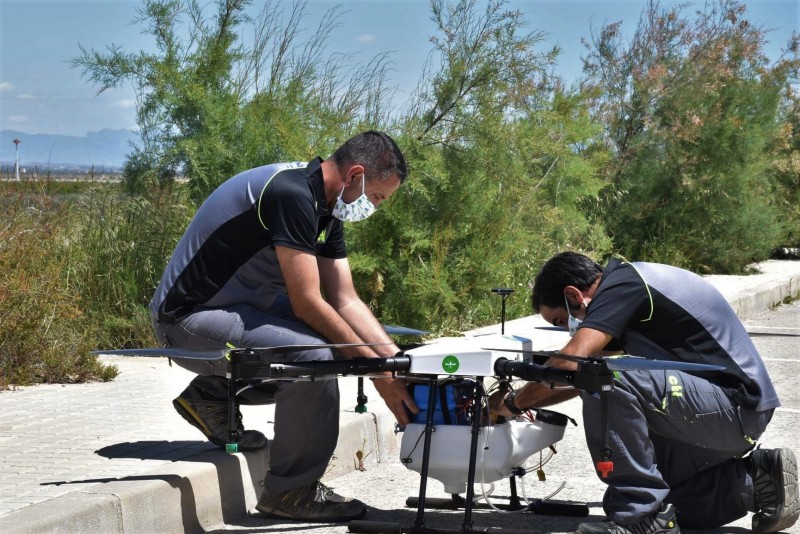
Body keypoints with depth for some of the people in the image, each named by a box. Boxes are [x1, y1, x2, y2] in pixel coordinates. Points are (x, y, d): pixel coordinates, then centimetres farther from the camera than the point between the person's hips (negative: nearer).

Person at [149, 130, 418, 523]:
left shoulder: (325, 209, 7)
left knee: (336, 340, 8)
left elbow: (346, 302, 8)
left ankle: (214, 393, 10)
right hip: (190, 318, -10)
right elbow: (307, 303, -25)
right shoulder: (291, 194, -24)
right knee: (314, 356, -26)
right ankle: (291, 492, -10)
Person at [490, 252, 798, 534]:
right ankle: (758, 478, 16)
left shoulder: (622, 282, -14)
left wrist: (514, 402, -9)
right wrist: (530, 401, 21)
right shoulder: (629, 285, 16)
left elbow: (572, 360, -24)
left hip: (737, 409, -10)